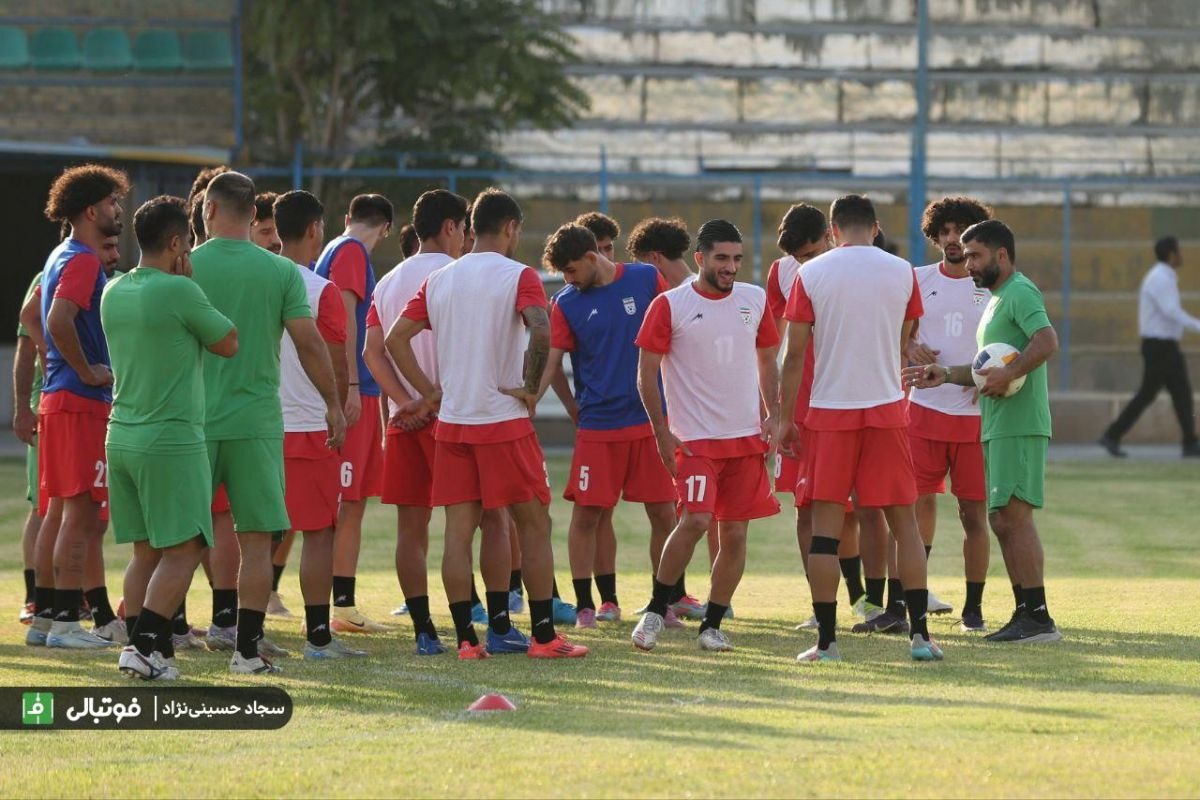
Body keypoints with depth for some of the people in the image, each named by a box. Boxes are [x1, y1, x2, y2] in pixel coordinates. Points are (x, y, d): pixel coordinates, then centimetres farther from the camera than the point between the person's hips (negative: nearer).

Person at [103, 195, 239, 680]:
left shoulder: (114, 292, 9)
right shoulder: (179, 291, -14)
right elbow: (229, 343, -3)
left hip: (122, 436, 8)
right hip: (172, 437, -8)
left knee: (145, 551, 11)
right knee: (182, 550, -4)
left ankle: (139, 648, 8)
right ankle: (146, 645, -13)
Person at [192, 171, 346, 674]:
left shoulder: (185, 267, -2)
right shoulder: (281, 272, -1)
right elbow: (308, 341, -4)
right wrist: (333, 404, 6)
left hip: (192, 420, 1)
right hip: (257, 421, 0)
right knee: (256, 539, 3)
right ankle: (247, 650, 0)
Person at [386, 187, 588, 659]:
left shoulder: (439, 281, 10)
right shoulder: (518, 277, -6)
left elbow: (396, 339, 7)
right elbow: (541, 331, -23)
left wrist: (430, 394, 9)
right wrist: (530, 388, -12)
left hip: (451, 422, 5)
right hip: (504, 422, -5)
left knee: (458, 530, 4)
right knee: (534, 523, 4)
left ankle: (465, 638, 0)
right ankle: (544, 636, 4)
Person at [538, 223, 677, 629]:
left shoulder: (646, 280, 1)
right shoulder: (566, 304, 1)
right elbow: (550, 363, -4)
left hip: (651, 419, 0)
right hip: (596, 424, 0)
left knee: (663, 514, 2)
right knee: (587, 514, -3)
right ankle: (585, 605, 6)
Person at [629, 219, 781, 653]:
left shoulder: (755, 300, 8)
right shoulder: (670, 305, -5)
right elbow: (647, 371, -2)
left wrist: (772, 416, 6)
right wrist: (662, 432, -7)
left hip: (747, 437, 4)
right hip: (695, 438, -4)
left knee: (735, 533, 2)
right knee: (695, 520, -18)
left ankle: (712, 625, 11)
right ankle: (655, 611, -2)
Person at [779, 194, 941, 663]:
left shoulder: (811, 274, -2)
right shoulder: (902, 273, 3)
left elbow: (795, 353, -2)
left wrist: (786, 418, 6)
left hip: (829, 412, -1)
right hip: (886, 408, 1)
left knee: (825, 527, 2)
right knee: (903, 520, 7)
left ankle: (826, 639, -1)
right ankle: (919, 633, 1)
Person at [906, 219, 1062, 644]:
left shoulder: (1020, 292, -10)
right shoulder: (998, 298, 22)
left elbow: (1047, 342, -26)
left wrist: (1007, 374, -29)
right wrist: (945, 374, 19)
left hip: (1018, 427, -11)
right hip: (999, 428, 11)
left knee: (1014, 515, -13)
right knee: (1002, 520, 11)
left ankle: (1039, 617, -14)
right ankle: (1025, 613, 13)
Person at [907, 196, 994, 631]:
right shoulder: (919, 280, 7)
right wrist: (911, 349, -8)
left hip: (976, 412, -1)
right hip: (926, 408, 1)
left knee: (974, 512, 0)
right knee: (921, 499, -2)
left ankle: (973, 607, 7)